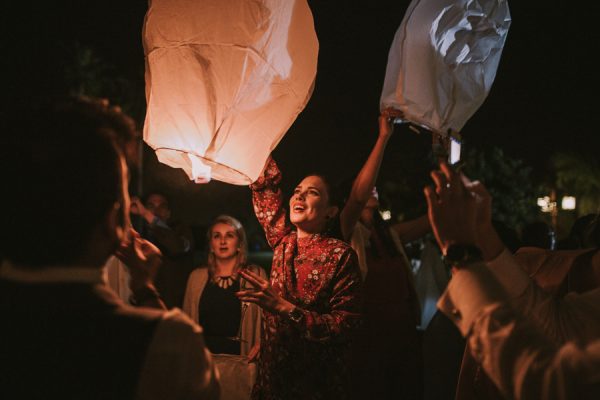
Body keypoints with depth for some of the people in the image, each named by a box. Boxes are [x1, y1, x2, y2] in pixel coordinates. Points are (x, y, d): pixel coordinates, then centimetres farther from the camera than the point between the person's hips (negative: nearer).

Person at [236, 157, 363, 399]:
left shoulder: (340, 254, -11)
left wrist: (285, 307, -26)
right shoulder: (283, 241, 4)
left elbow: (344, 326, -17)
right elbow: (266, 184, 13)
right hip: (273, 372, 5)